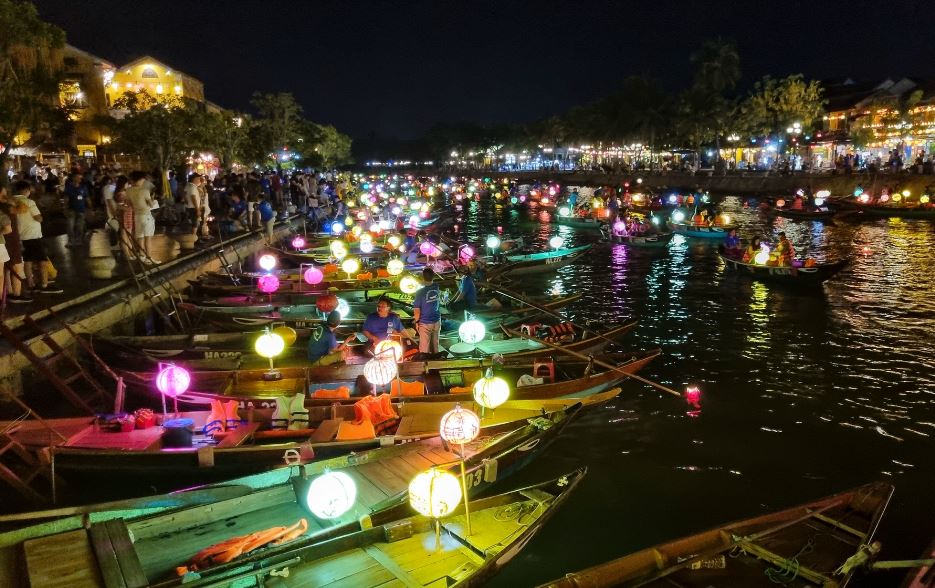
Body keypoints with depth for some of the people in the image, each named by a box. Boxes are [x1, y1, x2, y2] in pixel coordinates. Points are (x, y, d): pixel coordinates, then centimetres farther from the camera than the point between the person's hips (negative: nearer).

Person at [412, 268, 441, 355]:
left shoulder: (420, 292, -19)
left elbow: (417, 310, -15)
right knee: (435, 344, 17)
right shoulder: (436, 287, -6)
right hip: (437, 321, 5)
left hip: (425, 323, -5)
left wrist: (416, 322, 1)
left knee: (424, 346, 4)